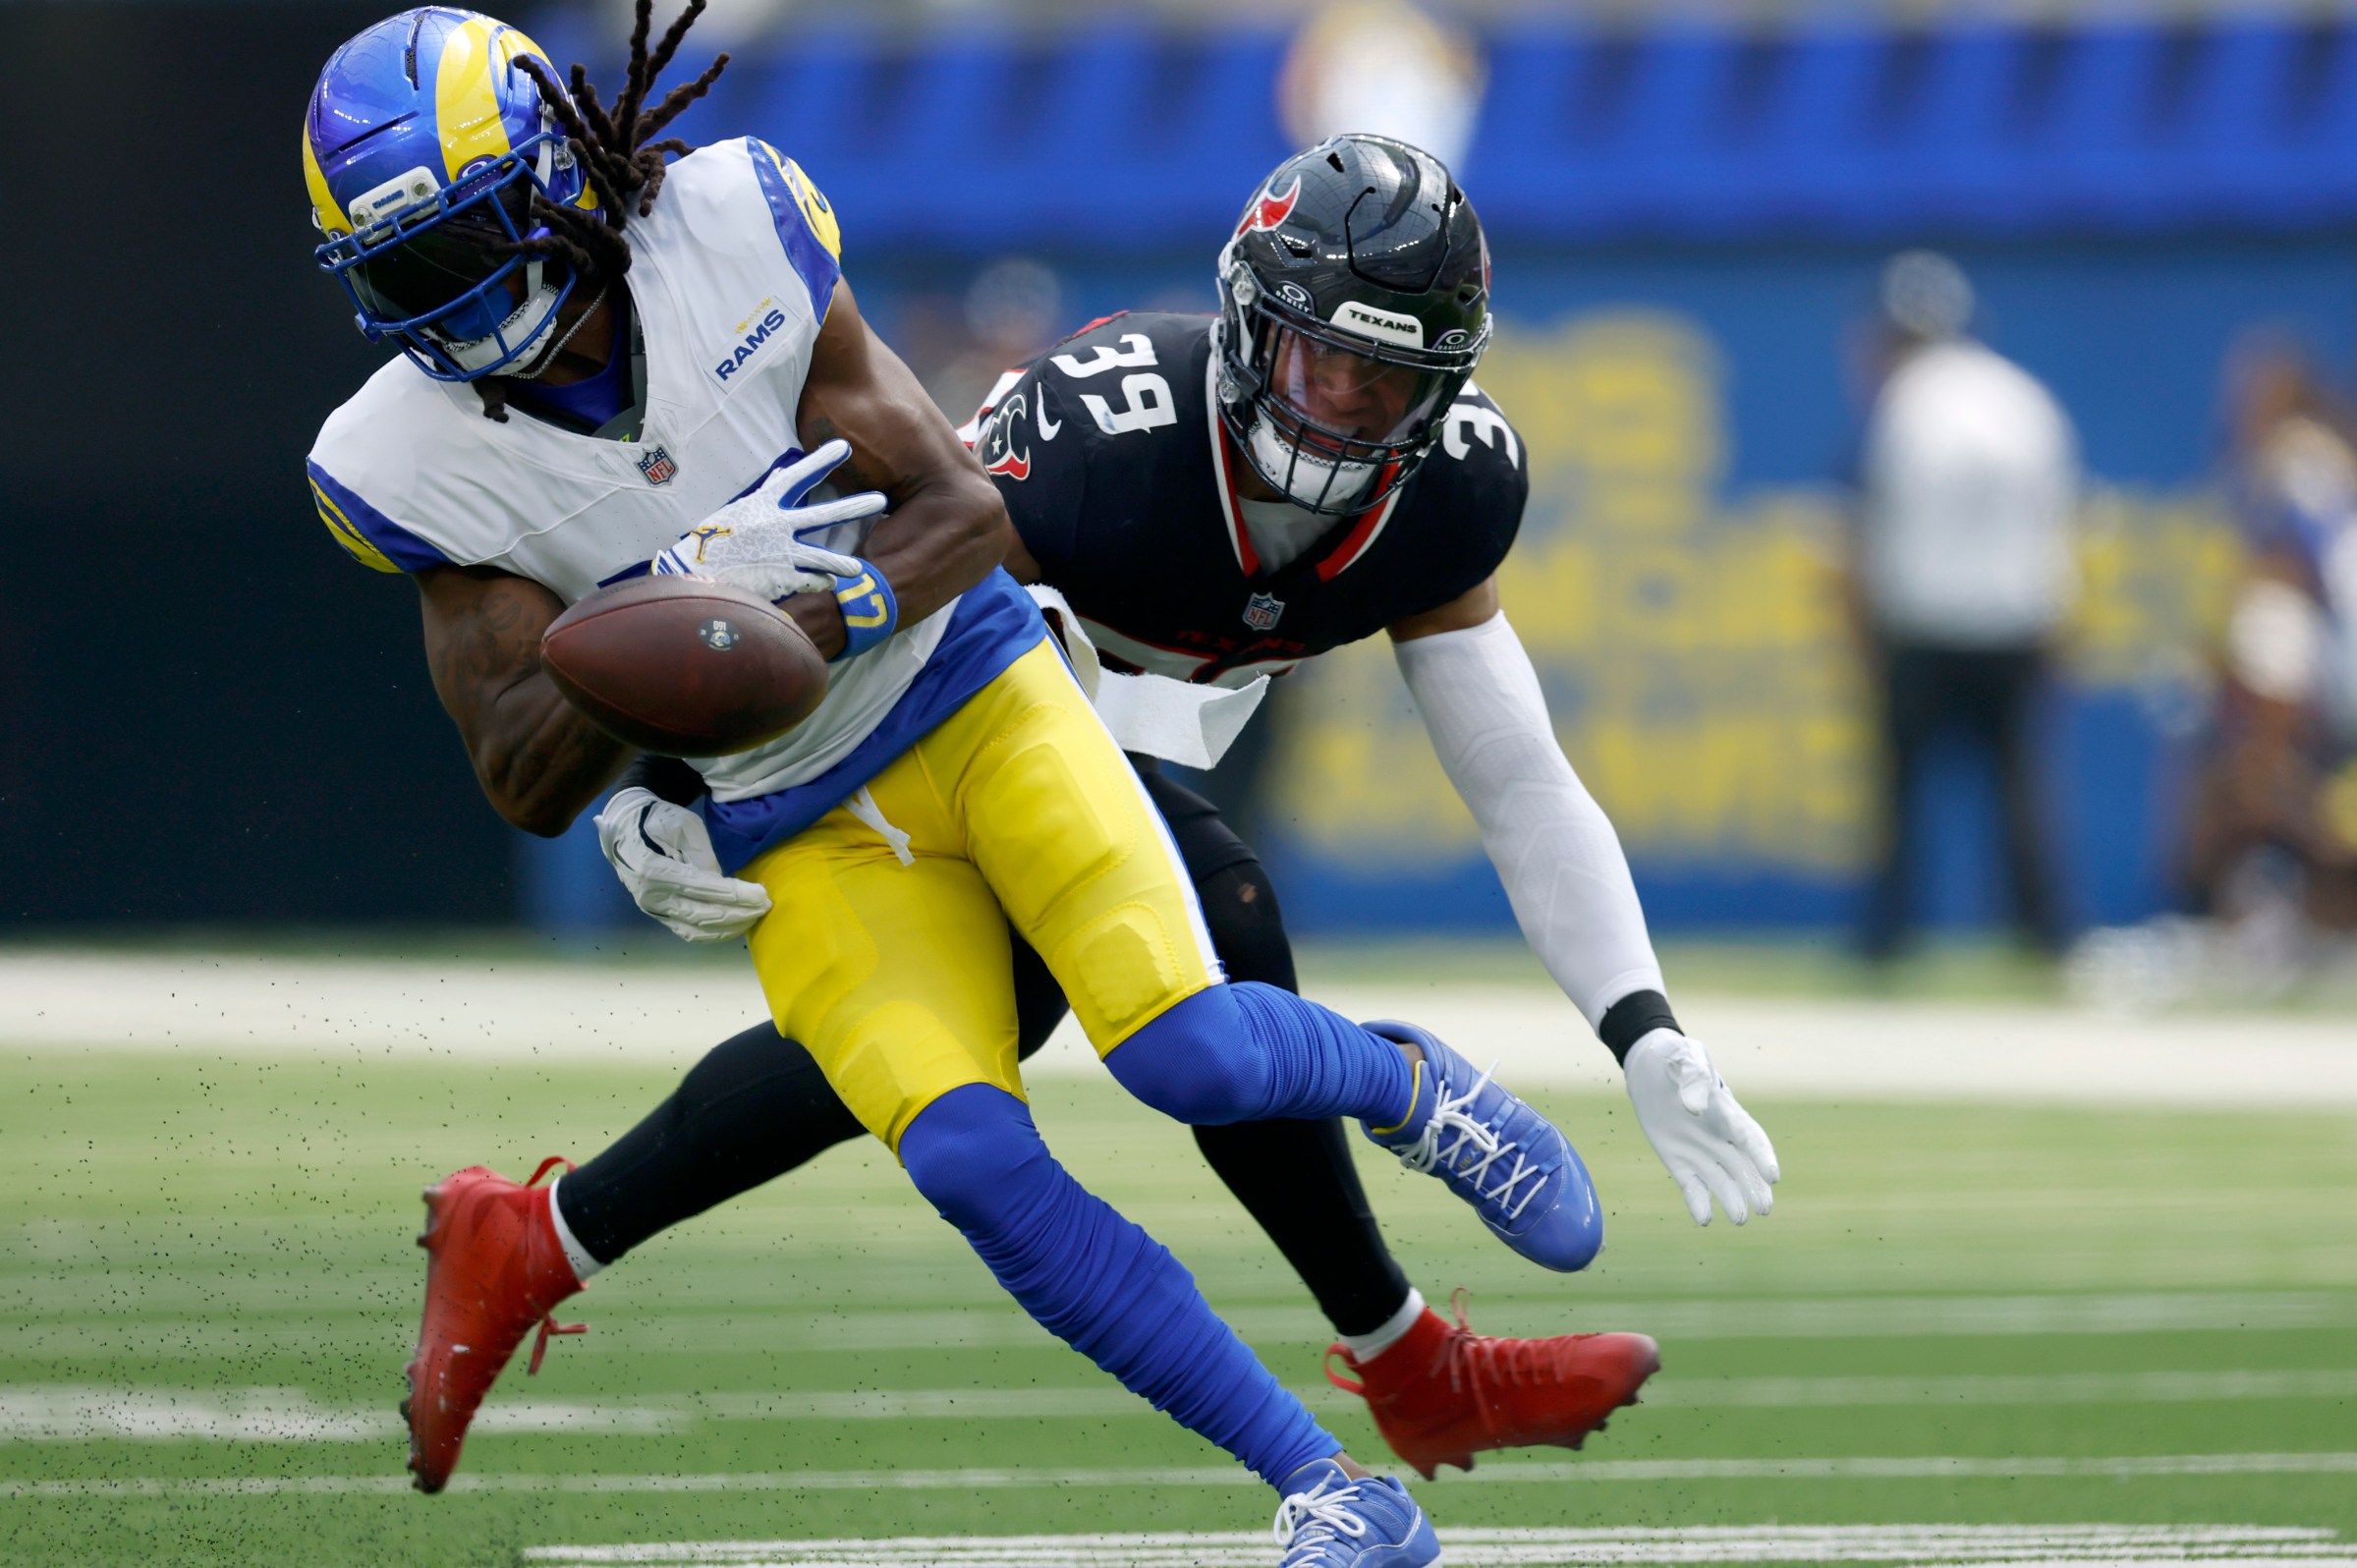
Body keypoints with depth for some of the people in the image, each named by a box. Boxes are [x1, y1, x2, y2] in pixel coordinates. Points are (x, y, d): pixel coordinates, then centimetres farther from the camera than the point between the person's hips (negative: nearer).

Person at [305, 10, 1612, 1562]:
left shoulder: (732, 235, -17)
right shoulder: (419, 467, -13)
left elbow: (966, 513, -14)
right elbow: (529, 782, -12)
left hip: (977, 695, -1)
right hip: (808, 838, 1)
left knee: (1183, 1049, -21)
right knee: (971, 1163, -19)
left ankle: (1403, 1082, 16)